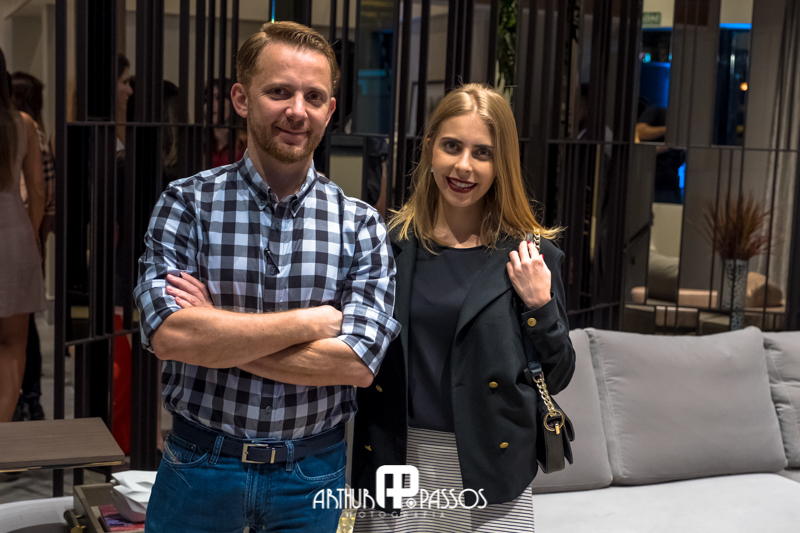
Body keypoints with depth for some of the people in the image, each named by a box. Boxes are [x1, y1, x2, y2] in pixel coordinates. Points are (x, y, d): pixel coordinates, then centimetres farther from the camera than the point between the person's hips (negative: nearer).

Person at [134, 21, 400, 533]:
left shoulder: (360, 224, -5)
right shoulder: (187, 203, -7)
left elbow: (358, 362, -16)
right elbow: (168, 334, -20)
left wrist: (215, 333, -18)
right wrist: (312, 321, -18)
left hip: (312, 471, 1)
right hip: (198, 466, -1)